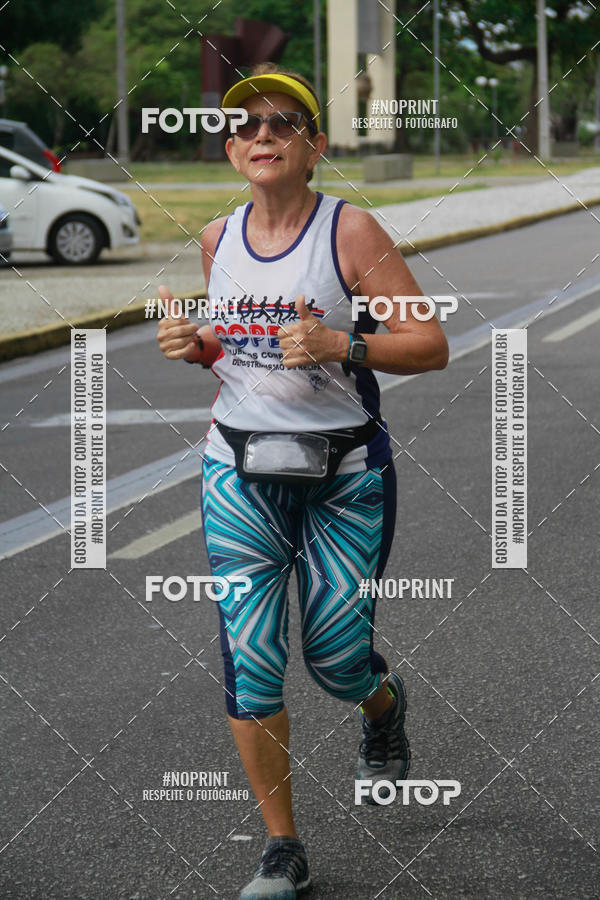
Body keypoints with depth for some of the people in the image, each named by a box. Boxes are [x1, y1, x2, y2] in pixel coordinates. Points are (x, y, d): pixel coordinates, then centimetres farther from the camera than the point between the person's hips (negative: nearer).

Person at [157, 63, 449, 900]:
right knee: (248, 664, -5)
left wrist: (340, 345, -24)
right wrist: (192, 345, 0)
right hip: (240, 475, 3)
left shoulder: (351, 231, -9)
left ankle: (385, 706, 45)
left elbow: (431, 345, -9)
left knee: (336, 659, 4)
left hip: (345, 475, -3)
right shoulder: (219, 237, 6)